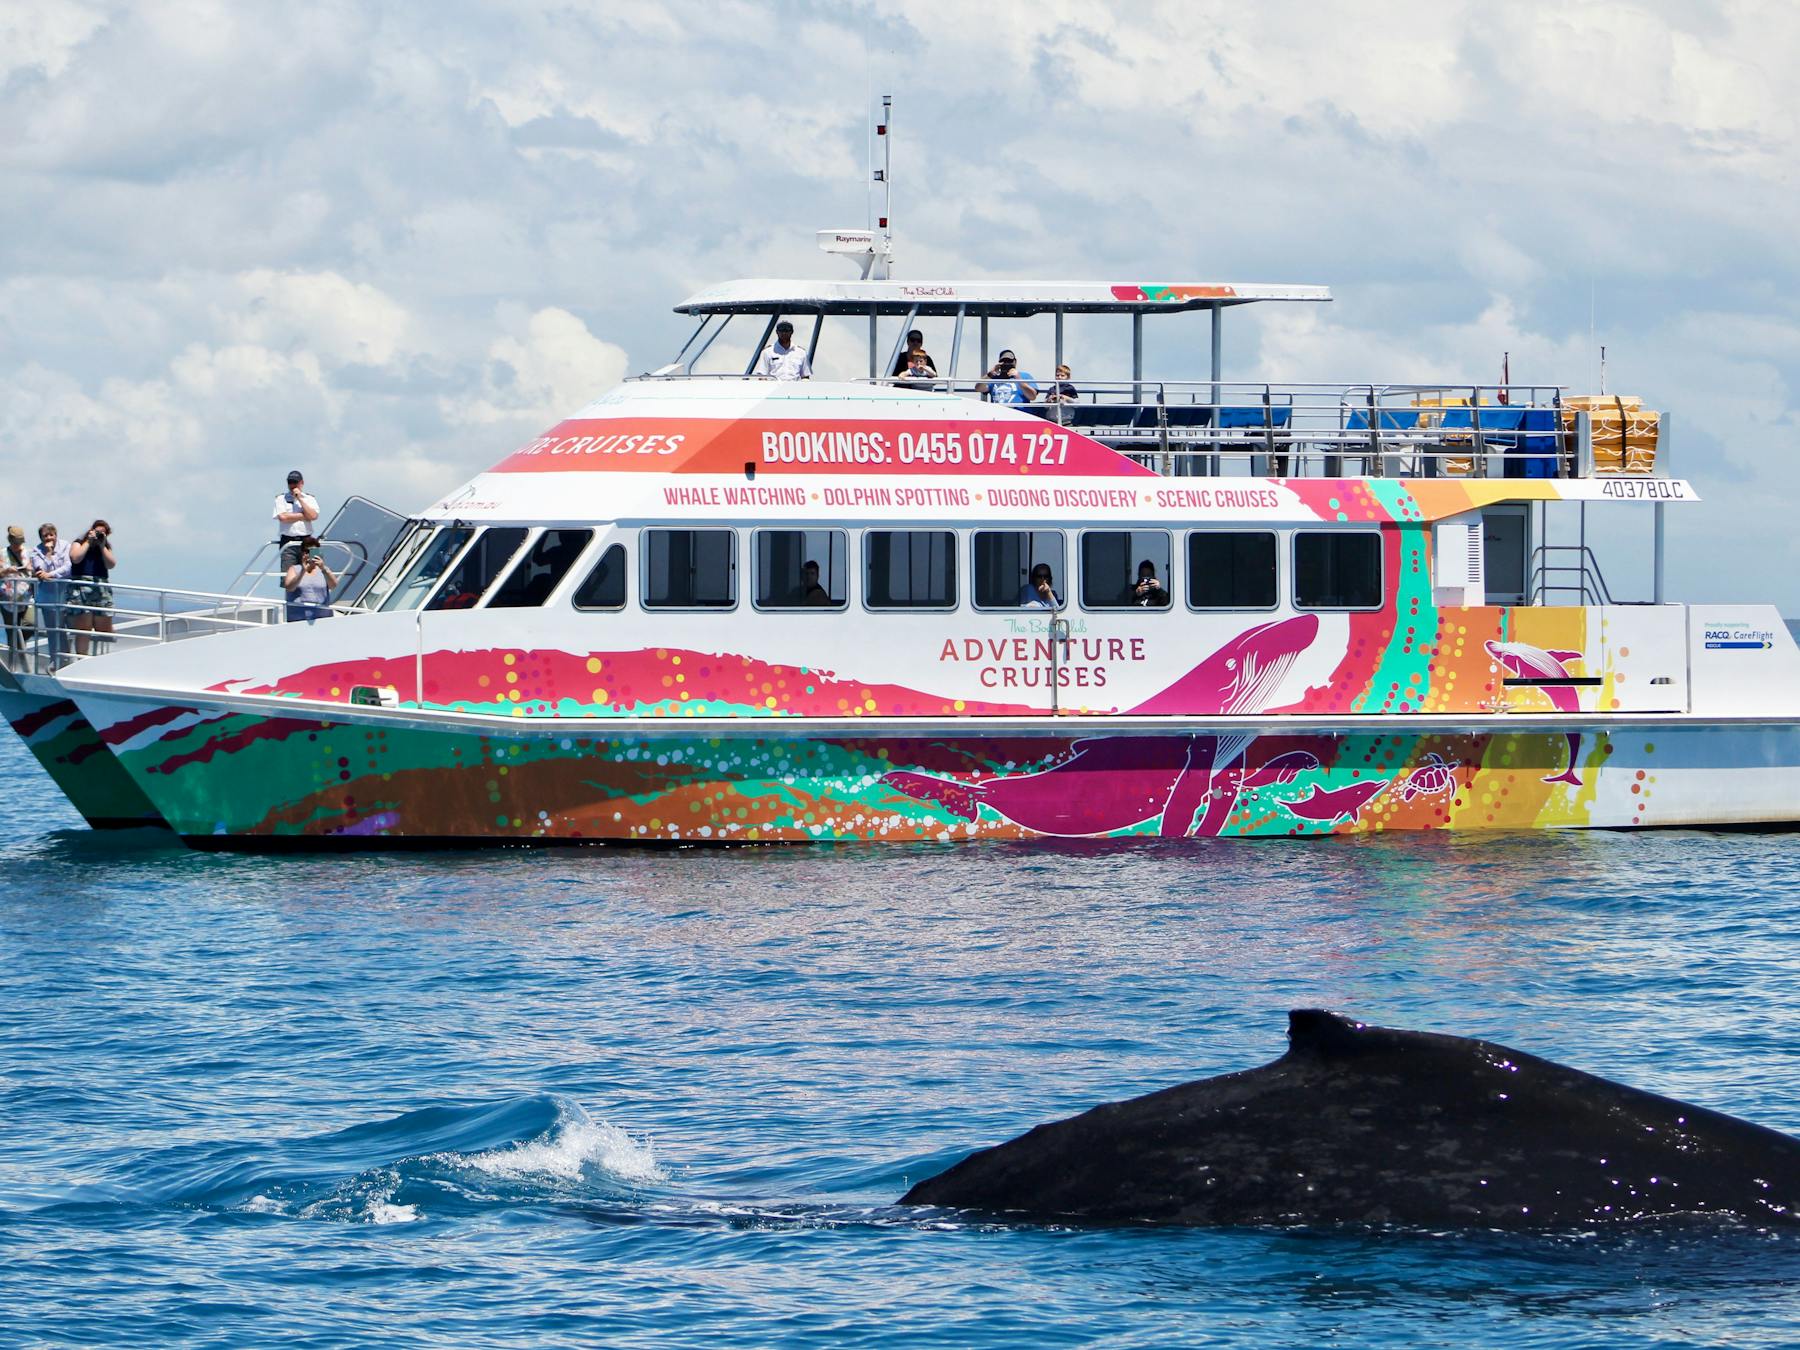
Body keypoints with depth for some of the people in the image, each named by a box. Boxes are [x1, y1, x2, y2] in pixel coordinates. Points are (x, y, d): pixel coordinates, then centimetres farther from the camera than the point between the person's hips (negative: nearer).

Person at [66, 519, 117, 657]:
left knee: (105, 631, -2)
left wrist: (102, 546, 1)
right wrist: (88, 542, -1)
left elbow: (111, 564, 4)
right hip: (80, 590, -3)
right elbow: (75, 558, -7)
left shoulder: (106, 548, 19)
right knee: (83, 632, -7)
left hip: (101, 592, 3)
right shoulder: (79, 544, 12)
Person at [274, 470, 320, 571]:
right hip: (288, 542, -1)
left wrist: (300, 499, -4)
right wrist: (303, 516, -2)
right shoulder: (281, 498, 8)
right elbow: (282, 517, -8)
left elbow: (313, 516, -4)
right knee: (287, 574, -10)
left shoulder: (309, 498, 12)